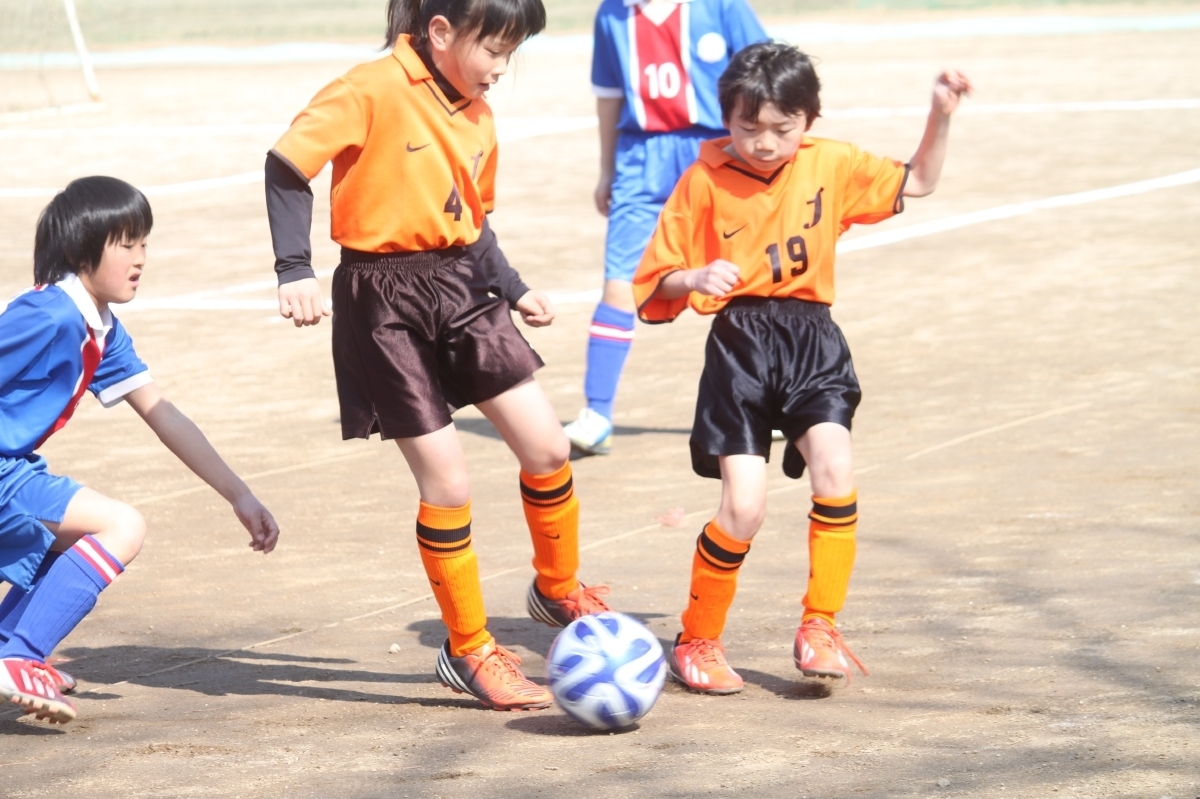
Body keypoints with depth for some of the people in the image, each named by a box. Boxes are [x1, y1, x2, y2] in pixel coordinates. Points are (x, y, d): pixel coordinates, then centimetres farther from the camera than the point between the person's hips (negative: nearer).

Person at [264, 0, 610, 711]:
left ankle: (559, 591, 26)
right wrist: (296, 269, -20)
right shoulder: (375, 91, -15)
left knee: (548, 447, 1)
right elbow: (288, 164, -14)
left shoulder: (477, 115, 9)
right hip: (386, 302, -7)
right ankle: (470, 652, 10)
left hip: (462, 287, 7)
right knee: (447, 483, -4)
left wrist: (514, 288, 13)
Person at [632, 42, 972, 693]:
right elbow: (658, 277, 2)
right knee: (744, 506, -11)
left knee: (834, 468, -20)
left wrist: (941, 115, 3)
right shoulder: (705, 180, -2)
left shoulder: (831, 165, 7)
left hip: (811, 339, 3)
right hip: (738, 344, -3)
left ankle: (819, 627, -6)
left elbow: (916, 182, 17)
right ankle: (697, 641, 9)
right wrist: (695, 279, -19)